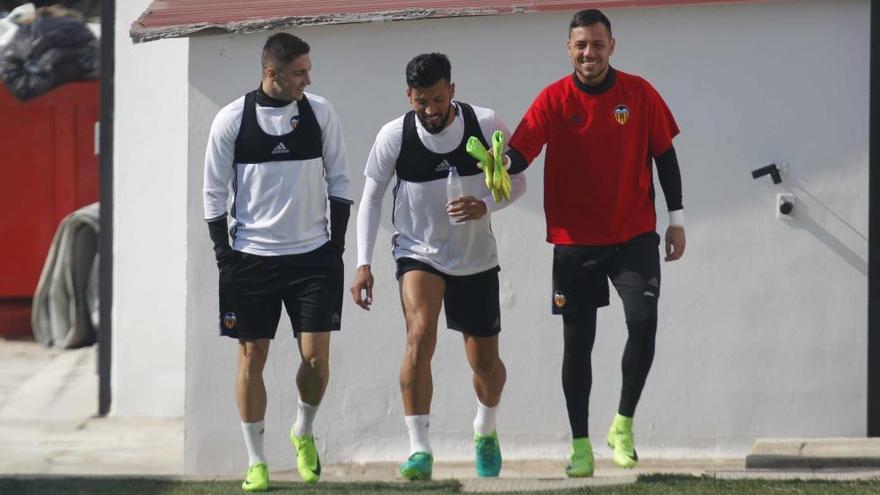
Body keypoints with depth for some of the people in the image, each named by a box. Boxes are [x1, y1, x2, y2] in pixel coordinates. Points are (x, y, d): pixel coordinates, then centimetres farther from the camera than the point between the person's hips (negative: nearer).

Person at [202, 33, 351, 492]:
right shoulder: (232, 119, -5)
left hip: (313, 255, 1)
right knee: (252, 356, 1)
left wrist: (336, 244, 3)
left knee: (316, 355, -5)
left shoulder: (320, 113, 1)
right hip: (252, 258, -1)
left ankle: (304, 432, 23)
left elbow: (338, 180, 8)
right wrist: (225, 256, -3)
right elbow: (215, 192, 1)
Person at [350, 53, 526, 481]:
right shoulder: (394, 136, -15)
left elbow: (517, 180, -2)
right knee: (420, 336, -27)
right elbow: (371, 197, -4)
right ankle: (419, 449, -26)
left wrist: (486, 205, -23)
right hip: (418, 254, -2)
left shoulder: (486, 125, -14)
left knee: (485, 362, 9)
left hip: (476, 258, 2)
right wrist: (363, 264, -10)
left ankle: (485, 430, 42)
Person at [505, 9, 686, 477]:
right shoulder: (554, 99, -5)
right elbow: (519, 151, -13)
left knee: (643, 323, -15)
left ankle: (623, 424, 4)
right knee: (577, 343, 3)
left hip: (634, 235, 0)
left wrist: (676, 219, 4)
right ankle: (580, 446, 12)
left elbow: (664, 155, 6)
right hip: (575, 240, 0)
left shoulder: (639, 93, -1)